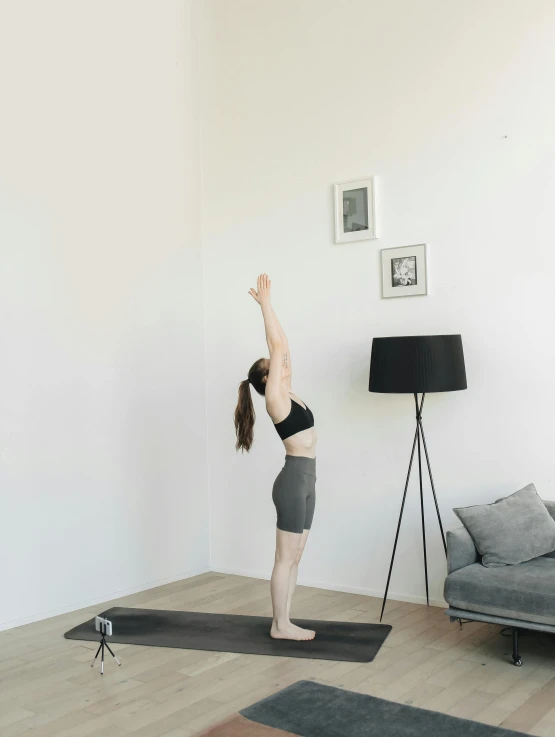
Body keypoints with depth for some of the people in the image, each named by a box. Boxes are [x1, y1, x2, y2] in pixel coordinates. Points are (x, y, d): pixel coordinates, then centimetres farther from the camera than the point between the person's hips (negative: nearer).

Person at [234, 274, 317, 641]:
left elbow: (282, 345, 14)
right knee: (286, 557, 0)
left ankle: (283, 621, 20)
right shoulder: (275, 396, -10)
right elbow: (277, 346, -11)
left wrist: (269, 304, 15)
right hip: (294, 479, -9)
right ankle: (280, 626, 10)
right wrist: (265, 303, -7)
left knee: (294, 557, 12)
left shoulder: (286, 393, 13)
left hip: (305, 479, 9)